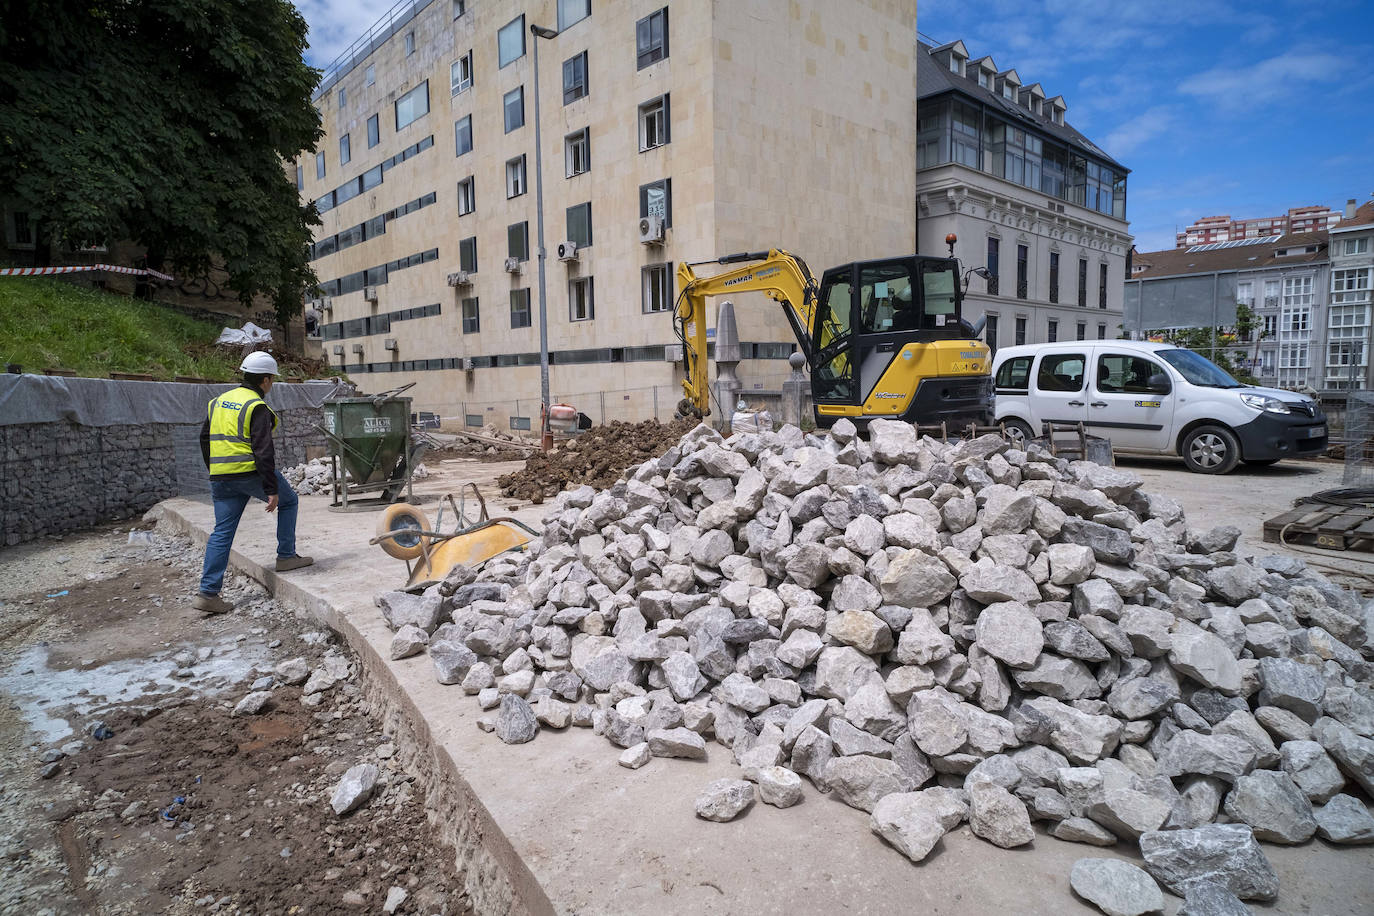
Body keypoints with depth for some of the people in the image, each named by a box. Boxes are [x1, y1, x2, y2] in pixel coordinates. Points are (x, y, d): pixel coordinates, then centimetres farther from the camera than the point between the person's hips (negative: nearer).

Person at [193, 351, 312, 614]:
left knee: (222, 531, 8)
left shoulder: (218, 402, 14)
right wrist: (272, 490, -15)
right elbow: (263, 451, -16)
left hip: (221, 478, 7)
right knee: (288, 501, 18)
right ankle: (286, 557, 19)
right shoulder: (257, 407, -10)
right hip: (251, 473, -7)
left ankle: (208, 592, 6)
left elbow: (205, 439, 19)